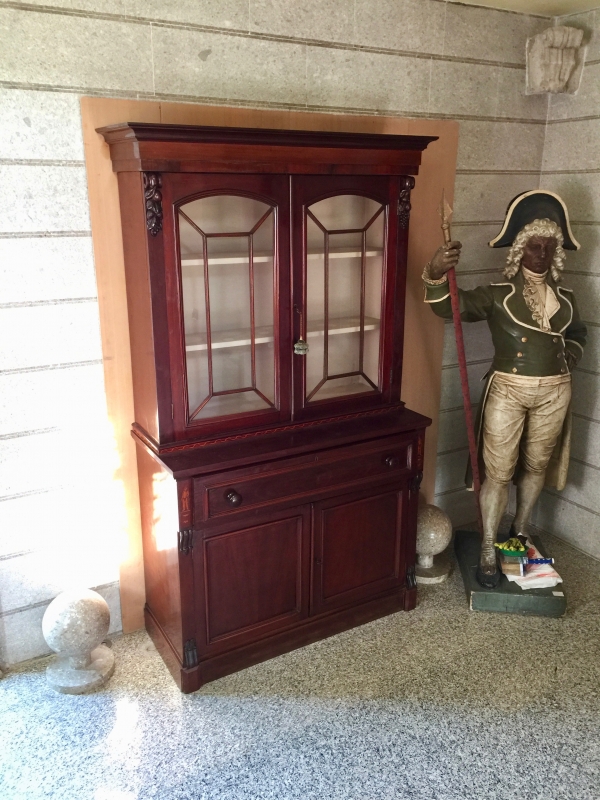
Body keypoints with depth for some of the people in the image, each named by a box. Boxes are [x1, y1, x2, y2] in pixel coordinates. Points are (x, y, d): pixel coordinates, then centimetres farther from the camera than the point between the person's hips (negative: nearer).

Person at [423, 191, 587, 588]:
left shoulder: (565, 297, 7)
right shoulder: (498, 295, -6)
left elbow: (578, 333, 26)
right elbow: (449, 305, -20)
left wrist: (567, 358, 5)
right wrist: (437, 273, -39)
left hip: (553, 394, 4)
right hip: (507, 391, -4)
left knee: (537, 465, 17)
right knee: (498, 472, 0)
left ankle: (520, 532, 39)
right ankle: (488, 552, 13)